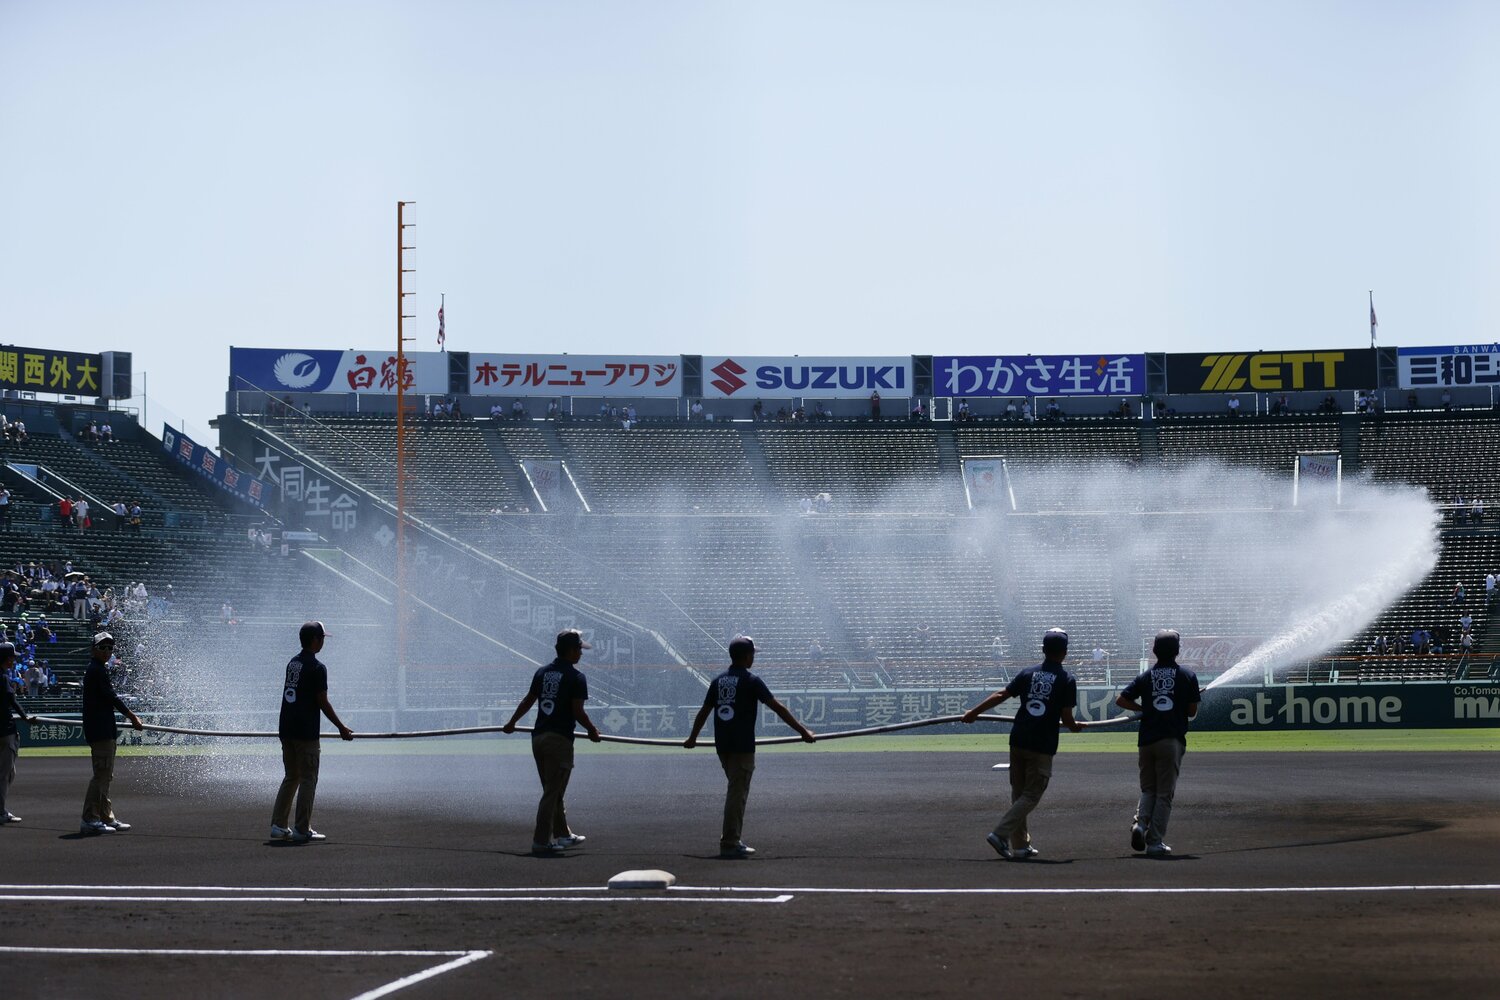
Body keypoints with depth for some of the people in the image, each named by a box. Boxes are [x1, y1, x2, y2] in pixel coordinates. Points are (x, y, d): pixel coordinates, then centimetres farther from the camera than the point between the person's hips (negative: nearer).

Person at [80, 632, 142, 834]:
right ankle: (90, 820, -11)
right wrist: (131, 716, -7)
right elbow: (111, 697, -16)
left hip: (104, 730, 11)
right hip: (101, 731, -11)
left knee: (105, 776, 14)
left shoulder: (98, 669, 20)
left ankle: (107, 818, 19)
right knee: (101, 774, -11)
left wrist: (130, 715, 22)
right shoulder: (97, 670, -13)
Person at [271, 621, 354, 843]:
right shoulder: (317, 667, -12)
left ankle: (278, 825, 11)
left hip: (286, 730, 8)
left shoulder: (292, 663, 13)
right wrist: (342, 728, -3)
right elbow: (322, 702, -13)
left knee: (291, 777, 16)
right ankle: (301, 830, -1)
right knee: (308, 780, -1)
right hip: (306, 732, -8)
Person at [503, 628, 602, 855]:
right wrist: (592, 730, 1)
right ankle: (541, 842, -6)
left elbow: (527, 702, 19)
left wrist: (512, 722, 34)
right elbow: (577, 711, -15)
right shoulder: (576, 677, -10)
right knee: (552, 793, -4)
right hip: (559, 739, -7)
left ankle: (562, 835, 28)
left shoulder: (542, 672, 11)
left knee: (553, 791, 18)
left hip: (538, 737, 7)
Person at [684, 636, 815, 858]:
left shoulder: (718, 681, 11)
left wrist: (692, 738, 32)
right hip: (742, 746, -7)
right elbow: (777, 708, -10)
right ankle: (729, 844, -6)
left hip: (722, 745, 7)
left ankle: (732, 839, 19)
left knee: (736, 791, 18)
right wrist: (803, 731, -7)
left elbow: (704, 711, 19)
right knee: (738, 793, -4)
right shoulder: (750, 681, -8)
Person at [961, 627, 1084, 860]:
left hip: (1018, 740, 5)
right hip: (1043, 745, -5)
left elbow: (1001, 696, 8)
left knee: (1019, 793, 14)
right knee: (1031, 795, 1)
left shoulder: (1028, 674, 8)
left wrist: (973, 713, 17)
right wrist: (1076, 727, 17)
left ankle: (1019, 845, 15)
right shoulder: (1067, 680, -4)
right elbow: (1066, 718, -6)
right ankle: (1001, 834, -15)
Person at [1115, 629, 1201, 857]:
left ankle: (1140, 822, -10)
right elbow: (1192, 711, 2)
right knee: (1165, 793, 2)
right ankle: (1155, 842, -2)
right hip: (1172, 741, -2)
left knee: (1148, 789, 16)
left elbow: (1121, 700, 3)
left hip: (1146, 740, 2)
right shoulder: (1187, 676, 1)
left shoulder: (1146, 677, 7)